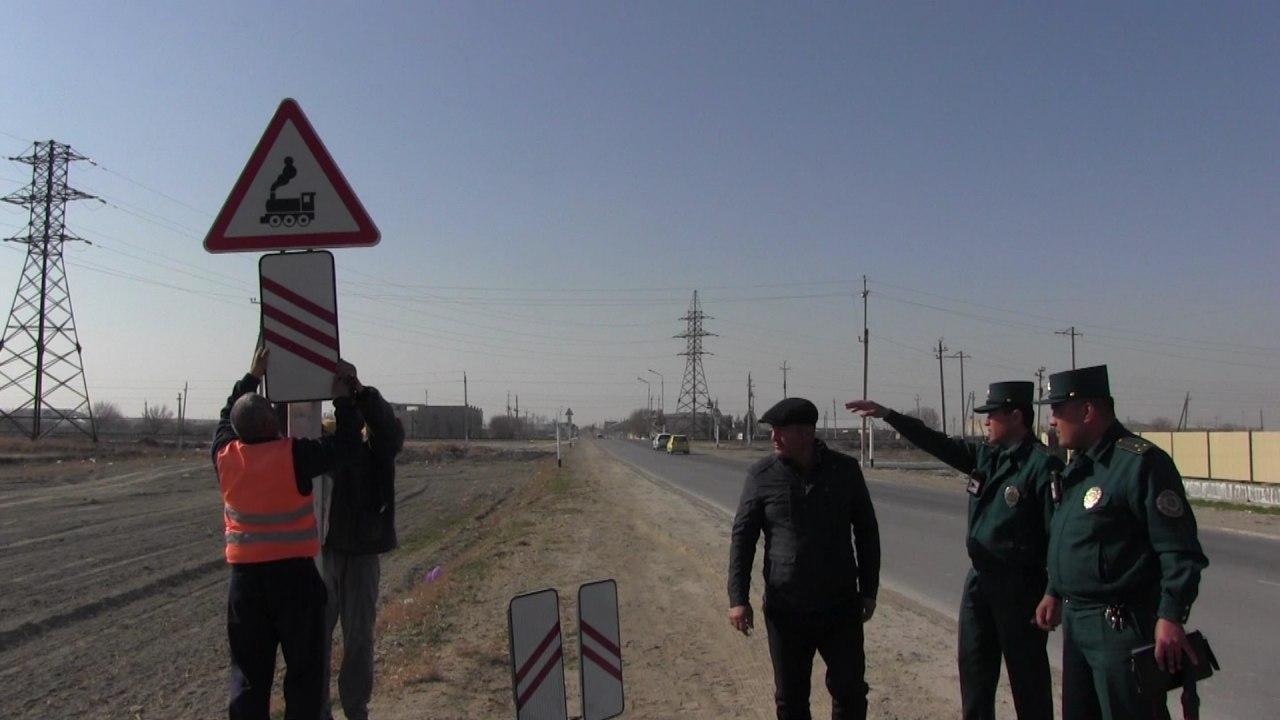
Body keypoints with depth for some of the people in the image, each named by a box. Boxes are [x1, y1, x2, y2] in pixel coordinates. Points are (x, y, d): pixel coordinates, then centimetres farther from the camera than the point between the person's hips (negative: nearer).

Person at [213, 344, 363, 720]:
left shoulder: (225, 455, -1)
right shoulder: (293, 455, -15)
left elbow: (228, 415, 19)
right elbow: (347, 446, -6)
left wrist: (252, 376, 24)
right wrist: (343, 399, 4)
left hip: (244, 576, 4)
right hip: (294, 573, -4)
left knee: (249, 673, 12)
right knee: (304, 669, 8)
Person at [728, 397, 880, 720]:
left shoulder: (845, 470, -4)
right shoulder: (761, 475, -7)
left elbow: (867, 532, 6)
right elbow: (742, 538, -3)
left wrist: (869, 591, 6)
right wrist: (738, 599, -9)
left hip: (841, 606, 1)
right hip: (786, 610, 0)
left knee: (851, 691, 7)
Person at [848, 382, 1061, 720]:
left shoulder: (1042, 464, -17)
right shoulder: (985, 454, 6)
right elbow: (938, 443, 13)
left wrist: (1054, 595, -19)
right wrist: (886, 414, 9)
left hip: (1020, 584, -8)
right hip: (979, 577, 8)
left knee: (1026, 673, 6)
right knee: (972, 664, 16)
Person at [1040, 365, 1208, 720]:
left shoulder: (1141, 463, -17)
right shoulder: (1078, 465, 12)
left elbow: (1180, 550, -20)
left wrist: (1171, 618, -24)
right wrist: (1053, 594, 23)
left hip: (1120, 626, -9)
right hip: (1074, 621, 9)